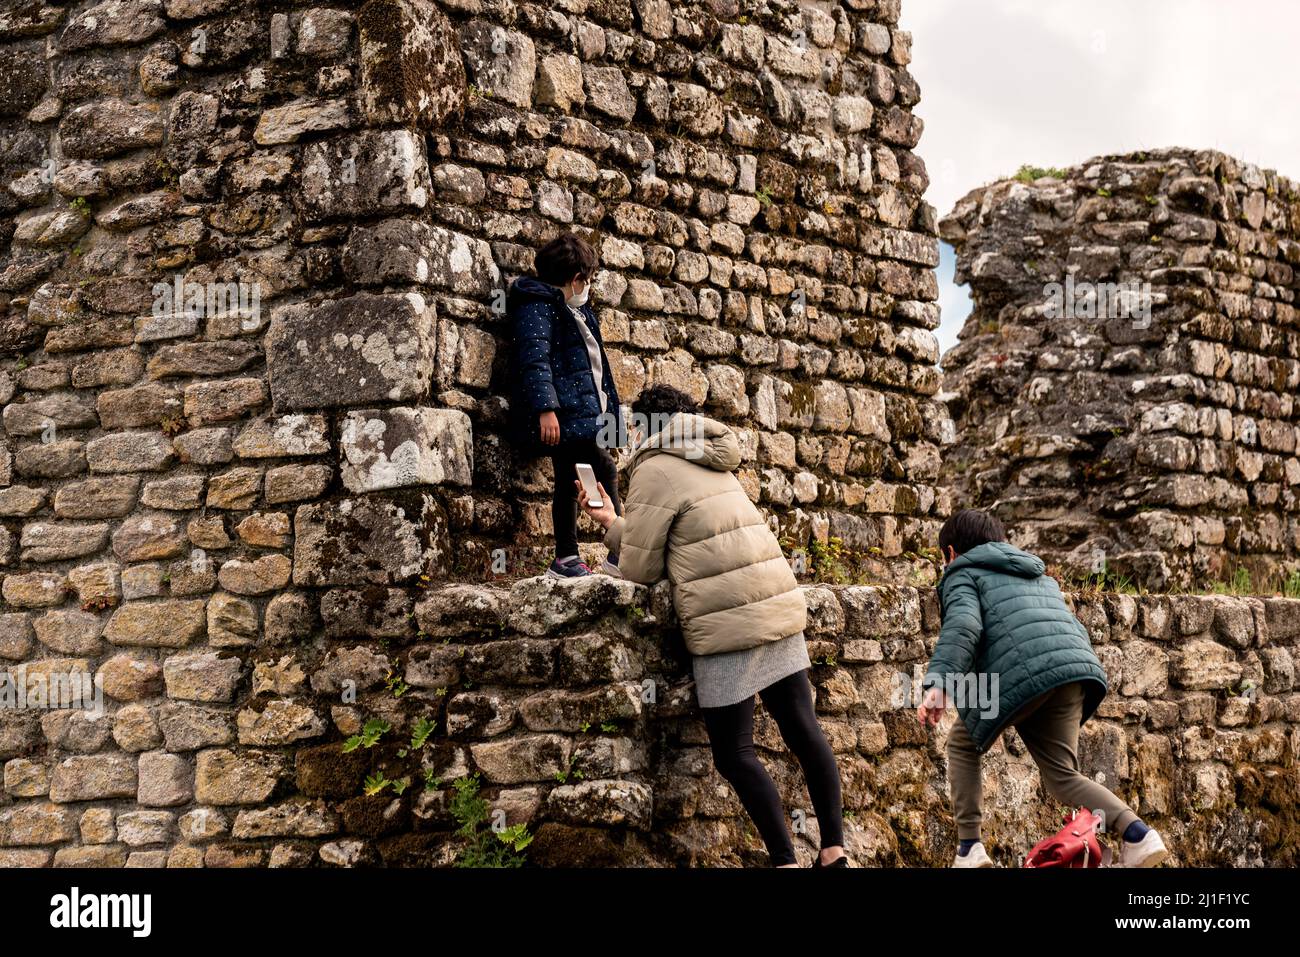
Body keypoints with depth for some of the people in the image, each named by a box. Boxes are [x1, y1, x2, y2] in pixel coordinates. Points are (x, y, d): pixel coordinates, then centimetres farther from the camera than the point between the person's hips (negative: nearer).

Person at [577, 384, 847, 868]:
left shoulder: (654, 469, -5)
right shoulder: (713, 465, 20)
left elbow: (639, 568, -3)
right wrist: (609, 520, 31)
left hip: (729, 624, -8)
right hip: (779, 607, 8)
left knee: (733, 752, 0)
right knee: (803, 730, 8)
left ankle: (785, 860, -1)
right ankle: (834, 849, 10)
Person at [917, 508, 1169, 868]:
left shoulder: (963, 574, 16)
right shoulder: (1040, 576, 38)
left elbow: (962, 626, -6)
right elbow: (1076, 630, 34)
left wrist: (937, 682, -18)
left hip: (1021, 674, -6)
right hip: (1078, 665, 6)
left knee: (963, 744, 18)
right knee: (1061, 775, 13)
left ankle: (969, 847, 7)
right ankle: (1137, 834, -9)